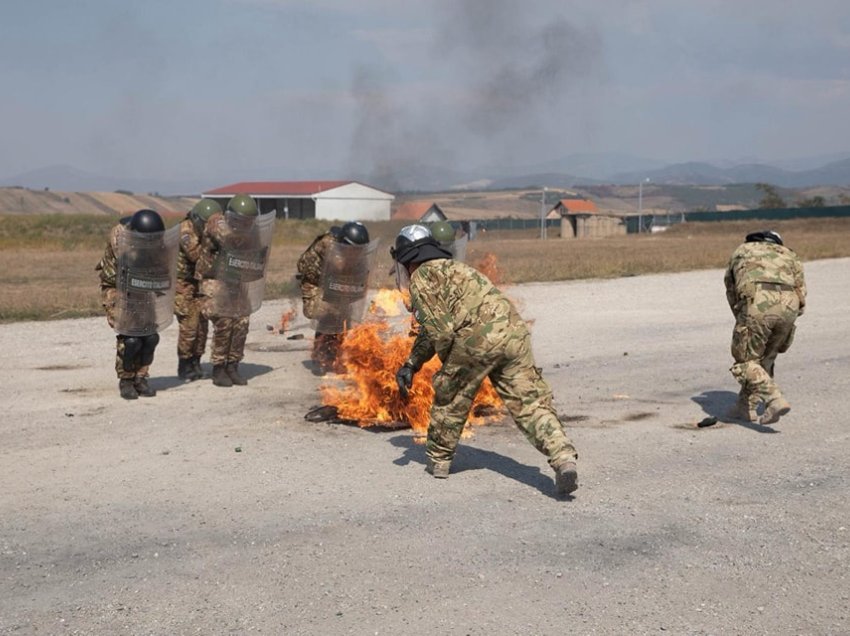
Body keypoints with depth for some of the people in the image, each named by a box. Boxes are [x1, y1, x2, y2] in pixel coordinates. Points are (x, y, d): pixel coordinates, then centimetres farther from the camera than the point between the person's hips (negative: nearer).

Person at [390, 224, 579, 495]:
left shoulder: (421, 277, 8)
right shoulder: (454, 268, 36)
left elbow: (440, 329, -3)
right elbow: (429, 330, 41)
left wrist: (449, 365, 14)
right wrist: (410, 364, 38)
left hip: (476, 337, -7)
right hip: (515, 332, 7)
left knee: (450, 396, 17)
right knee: (531, 402, 1)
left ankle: (438, 460, 30)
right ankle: (564, 457, -17)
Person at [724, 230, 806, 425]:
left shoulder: (741, 251, 32)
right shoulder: (789, 255, 34)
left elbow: (731, 292, 30)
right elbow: (801, 298, 23)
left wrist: (743, 322, 34)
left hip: (757, 304, -3)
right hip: (787, 307, 3)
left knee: (746, 361, 6)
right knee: (765, 358, 22)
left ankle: (775, 400, -13)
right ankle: (746, 406, 24)